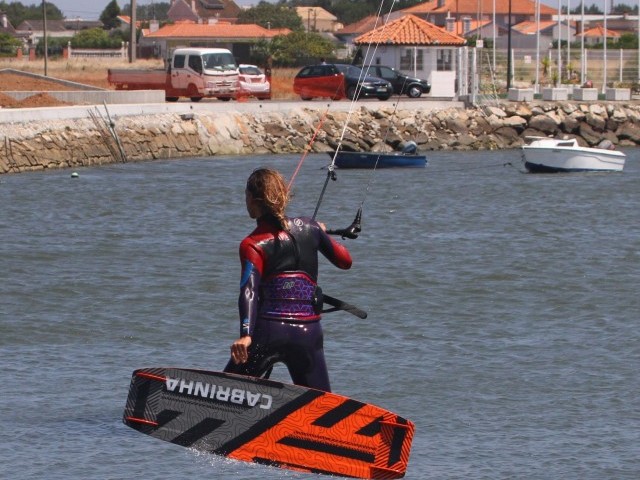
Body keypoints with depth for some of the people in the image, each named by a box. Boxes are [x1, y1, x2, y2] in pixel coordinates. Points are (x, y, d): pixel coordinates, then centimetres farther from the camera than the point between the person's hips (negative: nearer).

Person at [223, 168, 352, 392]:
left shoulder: (253, 245, -3)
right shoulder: (309, 228, 8)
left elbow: (249, 290, -18)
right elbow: (345, 261, 20)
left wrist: (245, 335, -31)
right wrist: (323, 234, 40)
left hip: (268, 332, -3)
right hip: (308, 332, 3)